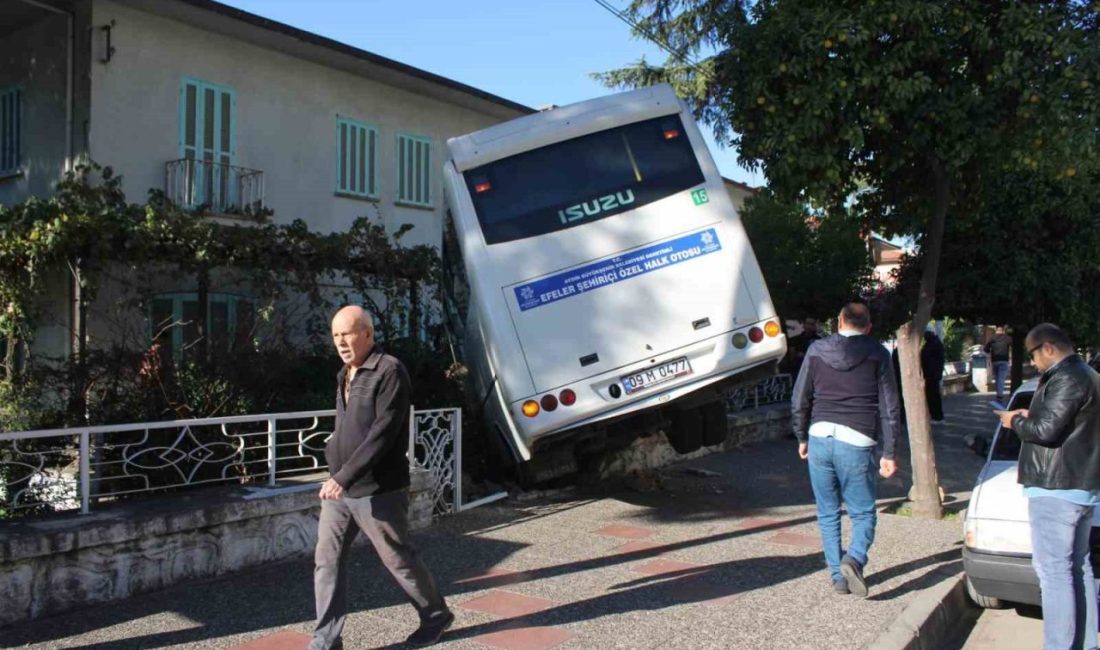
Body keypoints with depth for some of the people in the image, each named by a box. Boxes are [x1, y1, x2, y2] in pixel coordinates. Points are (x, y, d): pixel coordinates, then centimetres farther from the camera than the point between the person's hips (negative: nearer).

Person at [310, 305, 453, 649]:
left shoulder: (390, 372, -15)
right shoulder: (345, 375, 12)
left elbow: (383, 434, -23)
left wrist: (344, 477, -27)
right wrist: (337, 475, 15)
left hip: (377, 491, -7)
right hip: (339, 489, 7)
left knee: (399, 559, 7)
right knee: (327, 560, 5)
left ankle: (436, 616, 28)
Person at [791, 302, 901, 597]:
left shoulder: (816, 351, 7)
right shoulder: (877, 355, 4)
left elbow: (799, 400, 9)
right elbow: (889, 408, 2)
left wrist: (802, 438, 20)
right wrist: (889, 453, 6)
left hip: (820, 436, 2)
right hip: (856, 442, -2)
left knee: (827, 513, 12)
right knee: (863, 512, 8)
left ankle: (838, 576, 13)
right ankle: (854, 559, -16)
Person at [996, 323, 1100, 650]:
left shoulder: (1067, 380, -17)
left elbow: (1046, 430, -22)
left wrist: (1015, 421, -5)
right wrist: (1032, 416, 13)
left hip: (1056, 490, -11)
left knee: (1053, 570, -7)